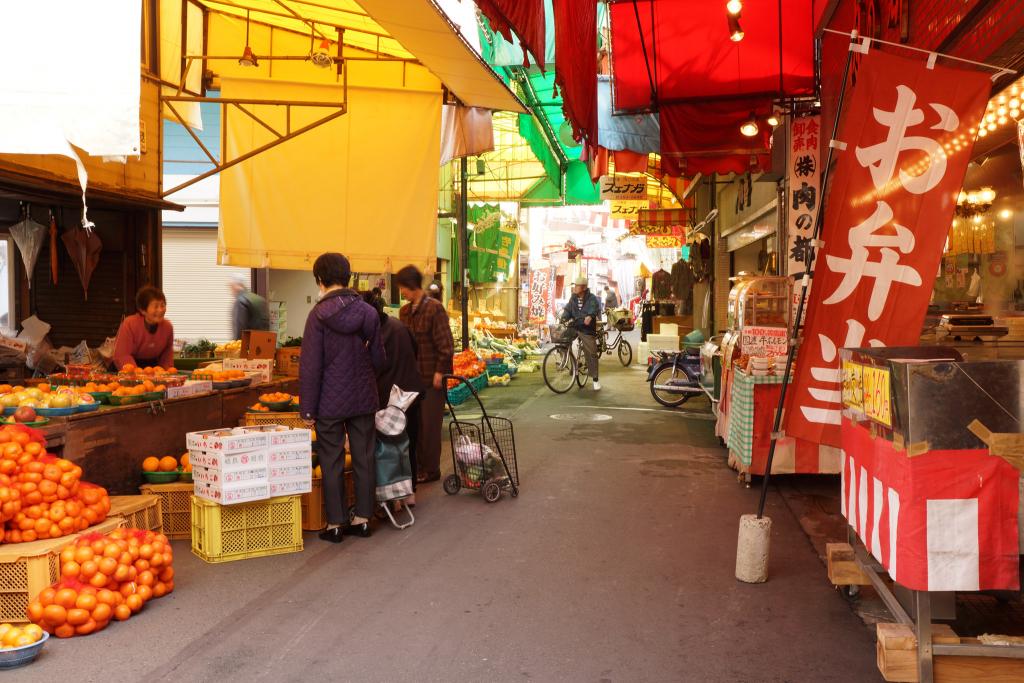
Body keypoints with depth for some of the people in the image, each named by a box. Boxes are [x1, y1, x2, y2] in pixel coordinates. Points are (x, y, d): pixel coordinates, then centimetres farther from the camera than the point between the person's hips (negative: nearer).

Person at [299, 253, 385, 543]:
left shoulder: (319, 315, -12)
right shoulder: (368, 312, 0)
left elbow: (310, 365, -12)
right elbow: (379, 358, 6)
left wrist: (307, 408, -7)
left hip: (331, 402, -4)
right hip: (365, 400, 4)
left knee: (332, 463, 6)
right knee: (364, 459, 12)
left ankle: (335, 523, 13)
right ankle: (363, 518, 21)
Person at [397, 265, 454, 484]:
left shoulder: (434, 308, -11)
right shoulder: (404, 311, 10)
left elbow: (446, 345, -14)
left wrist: (440, 371, -16)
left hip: (431, 377, -7)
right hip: (412, 376, 7)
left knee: (429, 424, 1)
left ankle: (431, 470, 12)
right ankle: (418, 467, 21)